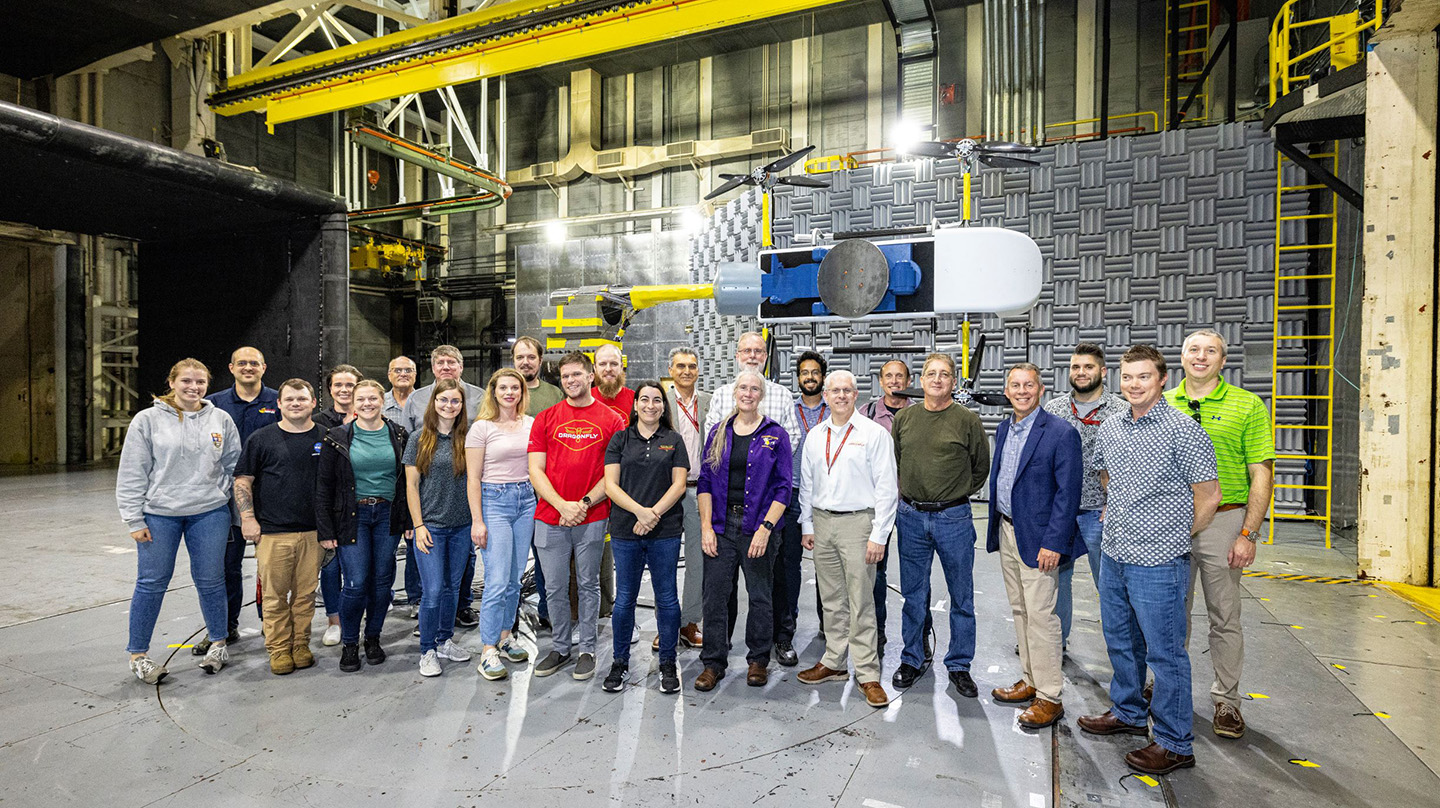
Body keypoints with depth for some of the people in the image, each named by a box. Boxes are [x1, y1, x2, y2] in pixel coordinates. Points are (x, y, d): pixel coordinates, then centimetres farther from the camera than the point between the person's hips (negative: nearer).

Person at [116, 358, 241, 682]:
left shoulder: (221, 419, 3)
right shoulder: (148, 419, -3)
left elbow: (234, 464, 11)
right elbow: (131, 474, -2)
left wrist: (220, 492, 4)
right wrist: (134, 520, -5)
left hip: (210, 513, 1)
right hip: (159, 514, -1)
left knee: (210, 580, 9)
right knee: (151, 583, 6)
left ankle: (218, 643, 25)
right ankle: (138, 655, 22)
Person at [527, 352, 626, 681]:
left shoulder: (611, 419, 2)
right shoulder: (545, 419, 6)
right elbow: (535, 470, 1)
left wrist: (585, 503, -12)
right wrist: (562, 505, -11)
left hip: (592, 518, -1)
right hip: (550, 518, 2)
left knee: (588, 586, 9)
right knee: (555, 588, 10)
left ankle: (587, 650, 23)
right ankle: (560, 648, 27)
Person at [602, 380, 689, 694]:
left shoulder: (674, 440, 7)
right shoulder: (620, 440, 7)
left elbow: (679, 484, 0)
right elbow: (611, 485, -1)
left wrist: (654, 513, -13)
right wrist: (640, 511, -15)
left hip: (665, 531, 0)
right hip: (625, 532, 0)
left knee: (667, 598, 7)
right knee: (624, 599, 8)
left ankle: (668, 665, 22)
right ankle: (620, 663, 25)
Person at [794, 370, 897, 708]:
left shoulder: (875, 433, -5)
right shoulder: (815, 436, 11)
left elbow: (887, 487, -7)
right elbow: (806, 484, 16)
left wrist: (878, 536, -11)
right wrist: (807, 526, 10)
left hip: (857, 521, -5)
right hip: (822, 522, 5)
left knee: (861, 602, -1)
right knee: (831, 600, 14)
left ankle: (867, 674, 10)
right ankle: (834, 663, 27)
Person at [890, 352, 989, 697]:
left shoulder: (967, 420, -3)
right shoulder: (903, 417, 5)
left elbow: (981, 467, 6)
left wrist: (957, 496, 7)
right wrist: (908, 495, 11)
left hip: (954, 519, -2)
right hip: (911, 517, 2)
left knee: (962, 597, 8)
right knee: (914, 594, 12)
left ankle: (959, 665, 25)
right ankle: (913, 659, 28)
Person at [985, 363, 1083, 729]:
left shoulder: (1061, 433, -13)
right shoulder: (1003, 429, 10)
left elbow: (1068, 493, -15)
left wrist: (1053, 543, -18)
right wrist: (995, 530, 13)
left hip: (1037, 538, -7)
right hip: (1007, 532, 7)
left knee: (1041, 616, -2)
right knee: (1020, 611, 16)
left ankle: (1049, 697, 12)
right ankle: (1030, 681, 30)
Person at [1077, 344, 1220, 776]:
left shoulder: (1182, 430, -11)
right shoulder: (1109, 429, 8)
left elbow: (1209, 494, -8)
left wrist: (1174, 538, 1)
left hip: (1157, 565, -7)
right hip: (1113, 557, 7)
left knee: (1164, 652, 4)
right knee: (1120, 642, 20)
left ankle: (1174, 743, 19)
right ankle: (1127, 713, 38)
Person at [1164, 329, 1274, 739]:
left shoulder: (1247, 406, -2)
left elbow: (1262, 475, -4)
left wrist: (1248, 535, -11)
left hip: (1222, 521, -2)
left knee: (1225, 618, 8)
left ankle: (1226, 700, 24)